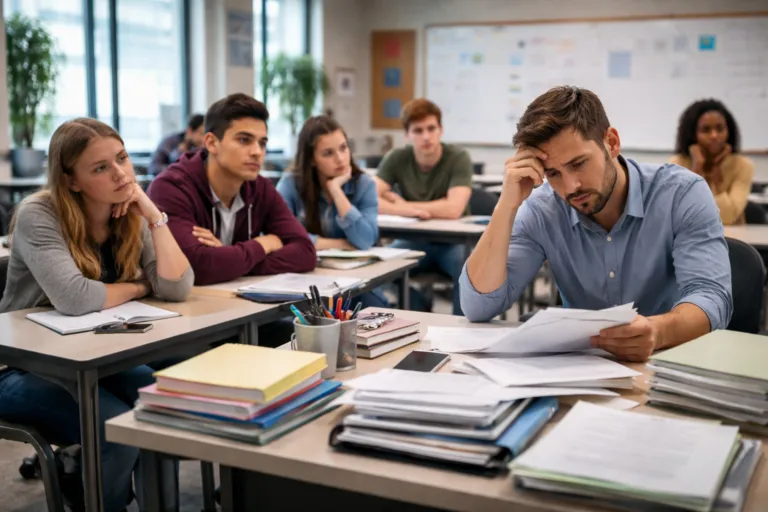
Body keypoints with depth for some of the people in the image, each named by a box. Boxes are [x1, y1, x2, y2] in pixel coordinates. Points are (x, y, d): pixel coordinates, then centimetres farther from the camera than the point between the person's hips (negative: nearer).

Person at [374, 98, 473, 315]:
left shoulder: (458, 158, -15)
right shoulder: (396, 159, -7)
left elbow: (453, 209, -28)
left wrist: (402, 204, -18)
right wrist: (410, 211, -35)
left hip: (453, 240, -3)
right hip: (415, 239, 3)